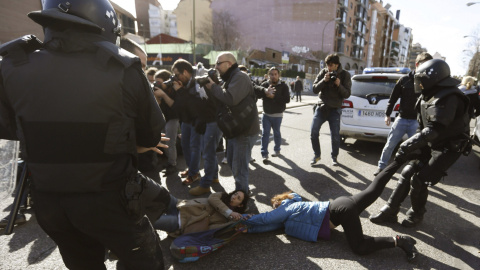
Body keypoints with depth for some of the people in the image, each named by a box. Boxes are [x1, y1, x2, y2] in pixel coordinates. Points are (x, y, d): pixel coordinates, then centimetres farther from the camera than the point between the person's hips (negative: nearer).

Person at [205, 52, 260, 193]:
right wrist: (212, 88, -3)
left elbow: (230, 99, -32)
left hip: (245, 130, -11)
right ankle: (243, 190, 37)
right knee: (232, 162, 21)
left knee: (239, 167, -3)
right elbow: (221, 99, 14)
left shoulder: (240, 77, -17)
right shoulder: (230, 78, 16)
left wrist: (213, 86, -18)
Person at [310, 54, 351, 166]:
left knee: (335, 135, 3)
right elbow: (315, 89, -3)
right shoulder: (323, 72, 0)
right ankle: (317, 155, 16)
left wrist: (339, 85, -22)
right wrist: (324, 80, -19)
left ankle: (334, 157, 22)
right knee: (313, 132, -3)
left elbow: (347, 94, -5)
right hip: (321, 107, 2)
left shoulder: (345, 75, -3)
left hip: (335, 109, -1)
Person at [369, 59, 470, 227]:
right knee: (408, 173, 2)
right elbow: (422, 126, 11)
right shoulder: (428, 96, 6)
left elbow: (433, 130, -34)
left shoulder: (448, 98, -25)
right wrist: (414, 148, 7)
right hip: (430, 144, 9)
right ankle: (390, 211, 9)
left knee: (419, 181, -11)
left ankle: (416, 215, 15)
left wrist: (407, 147, -36)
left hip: (448, 147, -8)